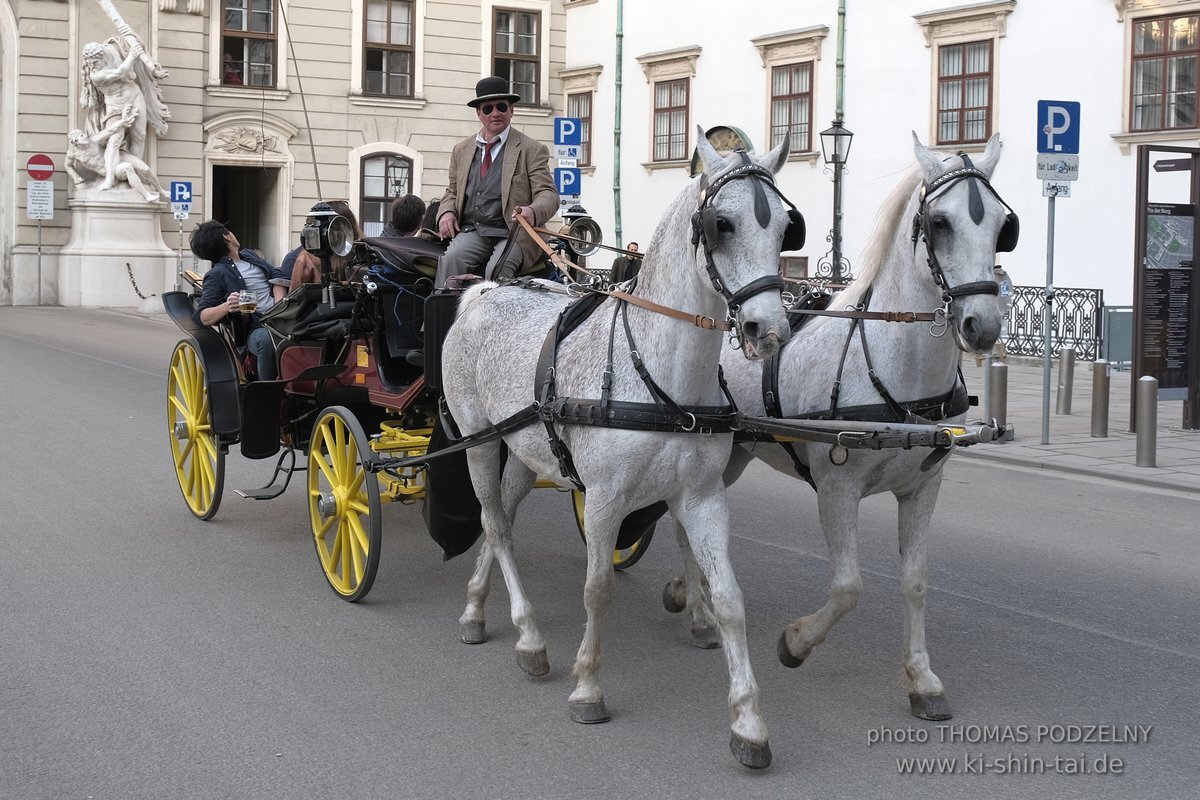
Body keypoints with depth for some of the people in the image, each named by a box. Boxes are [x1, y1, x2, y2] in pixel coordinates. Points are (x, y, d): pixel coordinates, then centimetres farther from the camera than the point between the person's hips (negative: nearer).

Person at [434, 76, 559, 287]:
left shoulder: (531, 150, 4)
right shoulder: (462, 149, 18)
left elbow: (548, 194, -2)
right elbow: (452, 191, 27)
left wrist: (533, 211, -26)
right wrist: (446, 212, 3)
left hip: (515, 232, -3)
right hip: (472, 231, 3)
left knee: (497, 268, -33)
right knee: (451, 260, -28)